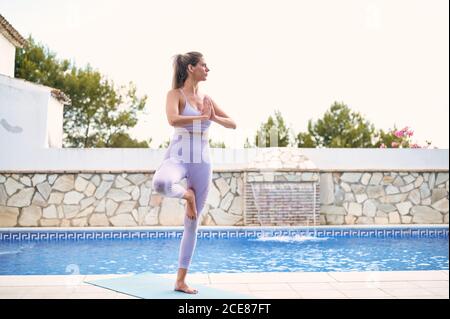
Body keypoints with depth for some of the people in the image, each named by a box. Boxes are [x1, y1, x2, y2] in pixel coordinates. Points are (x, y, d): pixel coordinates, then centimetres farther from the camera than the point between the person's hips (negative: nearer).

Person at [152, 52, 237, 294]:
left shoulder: (207, 98, 14)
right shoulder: (176, 94, -2)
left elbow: (233, 124, 16)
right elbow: (173, 119, -23)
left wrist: (214, 117, -3)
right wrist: (202, 117, -13)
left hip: (202, 162, 5)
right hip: (178, 157, -5)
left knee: (193, 223, 5)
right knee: (160, 183, -41)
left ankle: (181, 281, 15)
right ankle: (187, 195, -4)